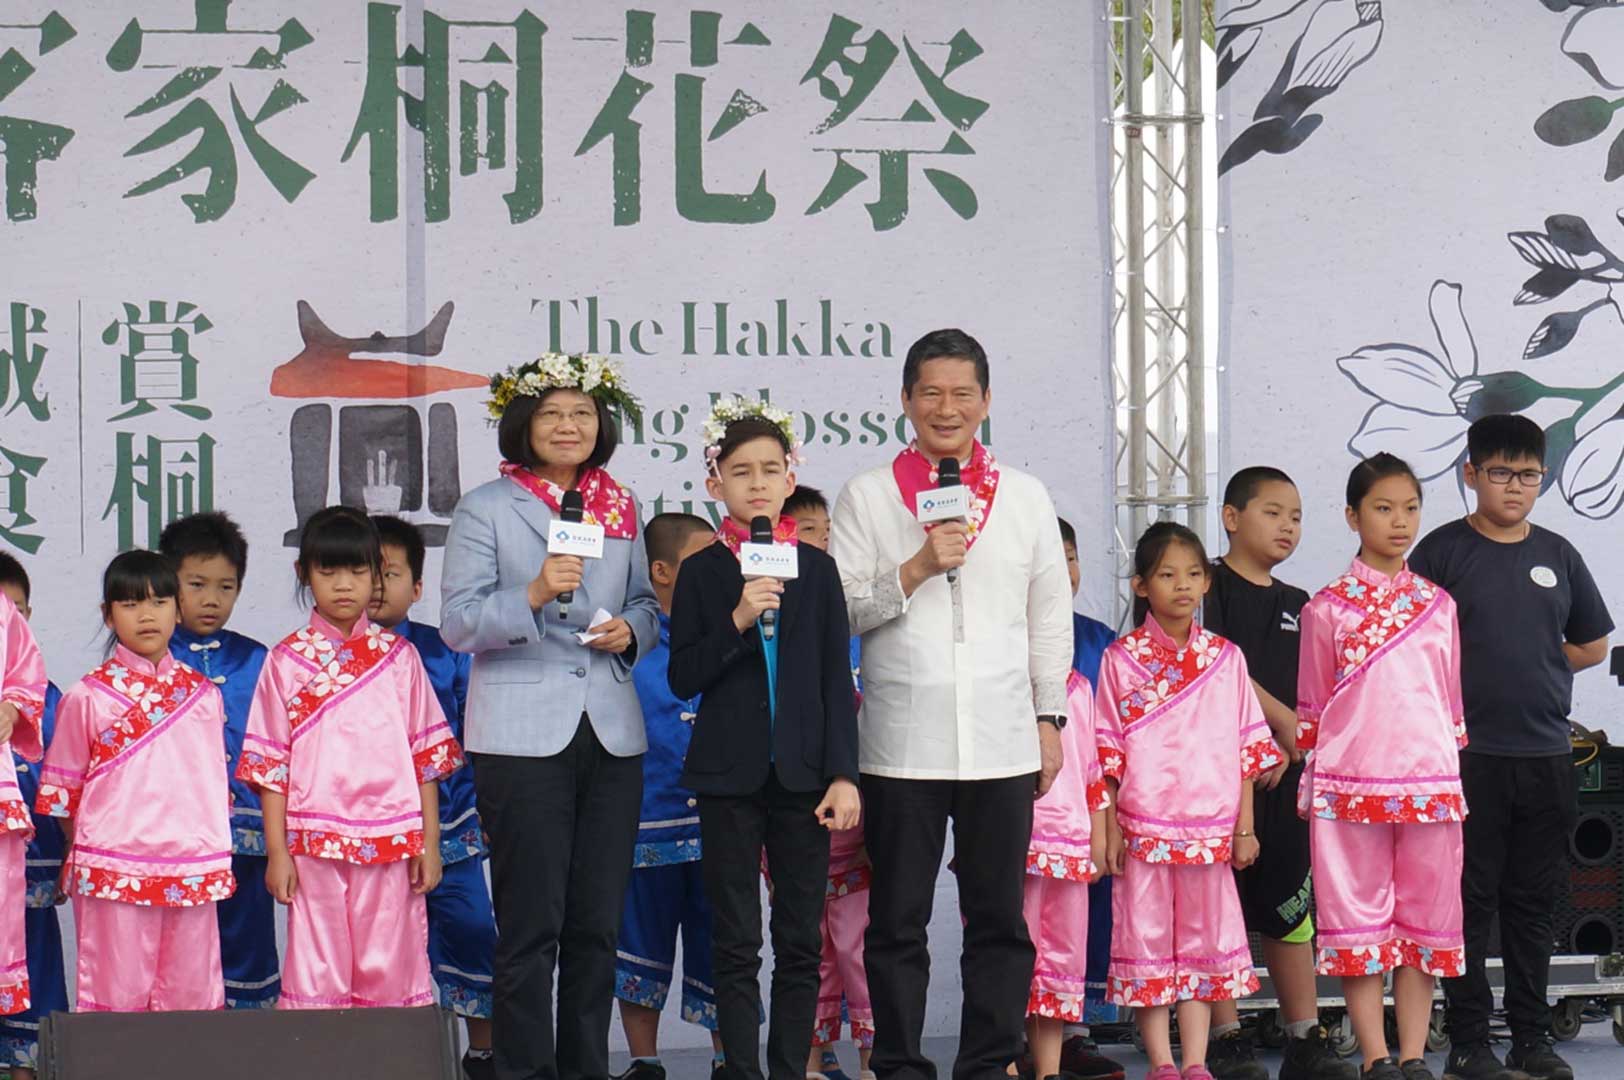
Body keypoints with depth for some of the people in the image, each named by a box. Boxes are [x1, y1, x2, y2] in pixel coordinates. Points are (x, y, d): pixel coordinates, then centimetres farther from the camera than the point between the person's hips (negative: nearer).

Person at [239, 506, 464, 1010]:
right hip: (315, 842, -1)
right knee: (316, 974, -1)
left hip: (391, 842, 1)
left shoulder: (398, 656, 8)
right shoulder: (288, 660, 4)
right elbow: (269, 762, 3)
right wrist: (276, 852, -3)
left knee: (389, 972, 3)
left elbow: (426, 756, 9)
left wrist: (429, 844, 4)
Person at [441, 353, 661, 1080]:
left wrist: (630, 631, -1)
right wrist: (533, 596, -22)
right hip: (522, 736, -4)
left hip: (611, 732, 5)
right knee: (531, 924, -4)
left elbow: (647, 604, 22)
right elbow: (457, 621, -7)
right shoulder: (485, 509, 1)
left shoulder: (621, 507, 14)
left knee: (598, 923, 8)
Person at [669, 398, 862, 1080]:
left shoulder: (816, 569, 5)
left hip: (801, 774, 1)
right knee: (736, 944, 2)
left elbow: (838, 680, 5)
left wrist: (843, 774, -2)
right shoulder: (701, 572, 1)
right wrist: (736, 622, -18)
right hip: (729, 774, -1)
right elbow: (681, 679, -4)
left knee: (801, 943, 4)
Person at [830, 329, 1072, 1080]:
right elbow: (840, 611, -3)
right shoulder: (868, 496, 4)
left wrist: (1049, 720, 9)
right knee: (897, 923, 3)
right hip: (901, 743, -2)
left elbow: (1050, 618, 12)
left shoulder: (1024, 497, 10)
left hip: (1002, 742, 2)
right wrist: (917, 569, -14)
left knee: (999, 919, 5)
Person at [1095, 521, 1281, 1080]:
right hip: (1143, 825, -2)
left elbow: (1246, 746, 9)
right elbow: (1107, 750, 1)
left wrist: (1244, 826, 5)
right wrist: (1109, 827, -4)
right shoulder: (1121, 658, 1)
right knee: (1147, 941, 0)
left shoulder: (1225, 657, 7)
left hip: (1211, 826, 2)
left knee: (1205, 939, 6)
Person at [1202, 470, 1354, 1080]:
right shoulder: (1210, 587, -2)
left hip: (1283, 772, 6)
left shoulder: (1298, 606, 17)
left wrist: (1289, 748, -5)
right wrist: (1283, 720, -12)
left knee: (1291, 907, 7)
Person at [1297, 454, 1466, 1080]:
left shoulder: (1438, 606, 10)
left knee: (1425, 918, 4)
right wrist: (1311, 787, 4)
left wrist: (1451, 777, 13)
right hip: (1350, 787, -3)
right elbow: (1311, 708, 6)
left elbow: (1452, 701, 16)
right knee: (1359, 921, -1)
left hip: (1430, 786, 3)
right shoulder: (1327, 609, 2)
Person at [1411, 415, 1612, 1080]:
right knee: (1469, 903, 0)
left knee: (1533, 903, 10)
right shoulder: (1443, 551, -2)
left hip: (1546, 756, 4)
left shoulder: (1557, 554, 11)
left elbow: (1594, 645, 19)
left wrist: (1534, 670, 8)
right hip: (1469, 756, -4)